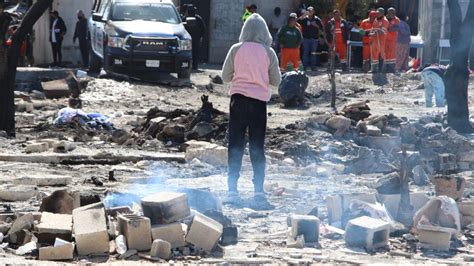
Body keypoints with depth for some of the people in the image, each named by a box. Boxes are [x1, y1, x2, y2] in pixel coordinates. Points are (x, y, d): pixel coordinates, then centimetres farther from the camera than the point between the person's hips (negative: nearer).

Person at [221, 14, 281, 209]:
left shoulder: (236, 49, -2)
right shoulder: (268, 53, -2)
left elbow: (225, 77, 2)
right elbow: (276, 81, 4)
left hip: (238, 99, 0)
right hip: (259, 101, 0)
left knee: (235, 146, 7)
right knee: (257, 148, 5)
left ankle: (232, 191, 5)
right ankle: (259, 193, 0)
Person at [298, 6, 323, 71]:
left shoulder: (317, 19, 6)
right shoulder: (305, 19, 3)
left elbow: (321, 28, 5)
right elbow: (298, 21, -12)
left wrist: (316, 25, -11)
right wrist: (304, 15, -19)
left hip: (314, 39, 1)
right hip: (306, 38, -1)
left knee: (313, 53, 5)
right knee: (305, 53, 0)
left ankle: (313, 66, 10)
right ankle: (305, 66, 4)